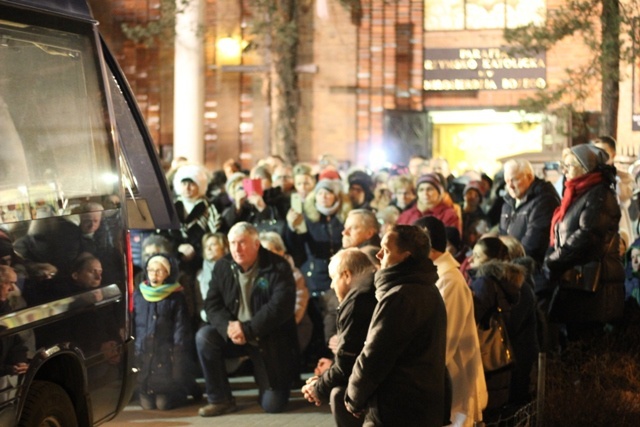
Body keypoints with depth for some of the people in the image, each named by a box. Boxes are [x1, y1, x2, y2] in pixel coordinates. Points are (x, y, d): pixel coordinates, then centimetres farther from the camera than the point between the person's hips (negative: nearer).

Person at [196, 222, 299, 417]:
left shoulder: (277, 267, -14)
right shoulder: (223, 267, 0)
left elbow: (281, 306, -24)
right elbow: (212, 304, -3)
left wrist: (247, 329, -27)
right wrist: (228, 327, -23)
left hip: (270, 340, -4)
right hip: (234, 335, 4)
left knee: (273, 405, -9)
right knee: (204, 337, -26)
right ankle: (220, 400, -11)